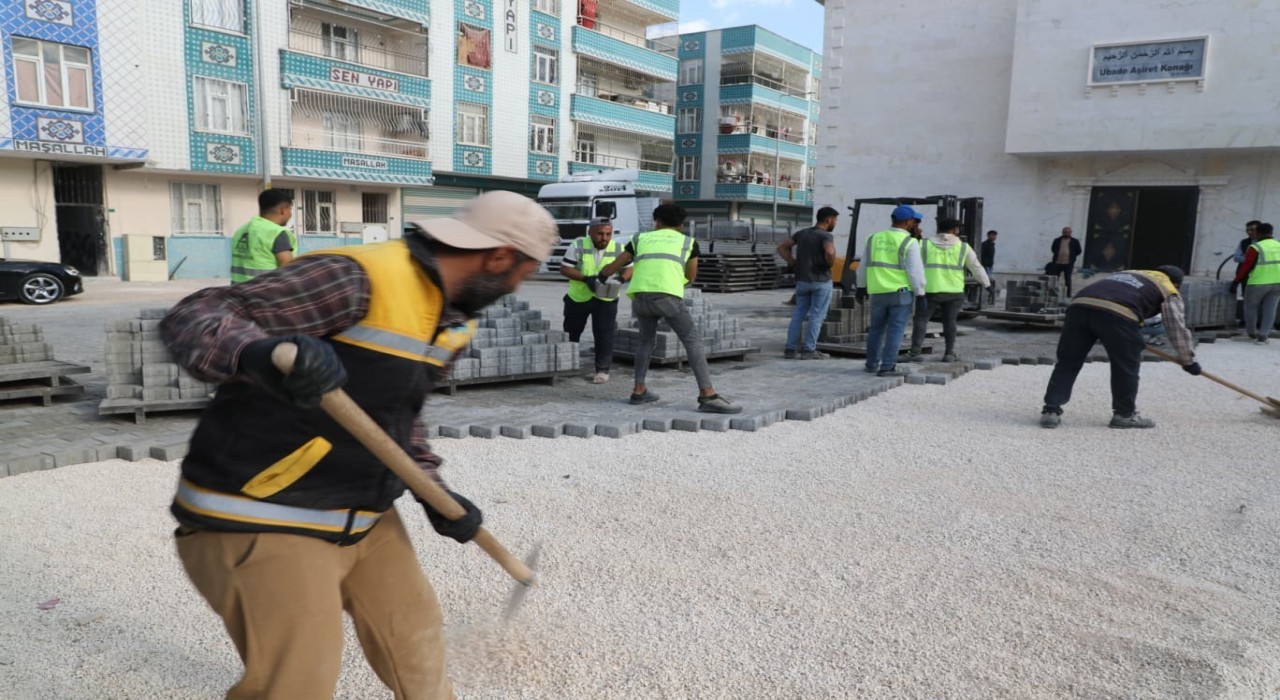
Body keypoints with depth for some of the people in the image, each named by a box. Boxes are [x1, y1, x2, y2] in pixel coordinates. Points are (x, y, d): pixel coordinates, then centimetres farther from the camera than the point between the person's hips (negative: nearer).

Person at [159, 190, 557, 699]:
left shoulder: (453, 317, 4)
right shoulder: (357, 280, -24)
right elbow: (192, 318, -25)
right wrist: (259, 355, -46)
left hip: (365, 517, 9)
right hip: (263, 520, -8)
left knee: (416, 642, 19)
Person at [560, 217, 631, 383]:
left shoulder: (618, 249, -7)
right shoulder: (578, 246, -13)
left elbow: (628, 269, 1)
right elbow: (564, 268, -13)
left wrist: (621, 278, -23)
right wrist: (585, 278, -28)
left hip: (606, 299, 0)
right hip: (578, 297, 0)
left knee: (604, 335, -7)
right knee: (571, 332, 15)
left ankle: (603, 369, 6)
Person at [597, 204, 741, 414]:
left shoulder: (641, 238, 26)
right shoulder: (688, 242, 22)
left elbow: (614, 266, 32)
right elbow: (691, 277, 30)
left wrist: (601, 276, 53)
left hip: (639, 295, 3)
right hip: (667, 295, -3)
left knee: (646, 339, 25)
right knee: (693, 341, 2)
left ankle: (639, 391, 25)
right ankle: (708, 396, -8)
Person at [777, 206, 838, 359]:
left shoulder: (802, 233, 9)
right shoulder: (826, 236, -11)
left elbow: (782, 248, 13)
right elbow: (830, 253, -31)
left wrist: (794, 264, 8)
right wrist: (830, 264, -10)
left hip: (802, 280, 6)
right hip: (821, 280, -6)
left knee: (798, 314, 12)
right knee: (816, 316, 1)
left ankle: (789, 348, 10)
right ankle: (809, 350, 1)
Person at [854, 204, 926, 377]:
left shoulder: (874, 238, 8)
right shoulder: (909, 242, -8)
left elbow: (863, 266, 13)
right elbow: (915, 271, -11)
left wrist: (862, 286, 23)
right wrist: (920, 293, -4)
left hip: (877, 292, 5)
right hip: (901, 292, -5)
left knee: (876, 328, 15)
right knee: (895, 330, -1)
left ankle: (872, 364, 21)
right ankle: (887, 367, -3)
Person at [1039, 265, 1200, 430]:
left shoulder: (1128, 273, 42)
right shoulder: (1169, 292, 26)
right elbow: (1177, 329, 23)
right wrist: (1188, 360, 35)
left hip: (1080, 304, 5)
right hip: (1117, 314, -5)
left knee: (1068, 363, 10)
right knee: (1126, 367, 14)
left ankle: (1051, 411, 5)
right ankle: (1125, 414, 23)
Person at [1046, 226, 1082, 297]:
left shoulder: (1075, 242, 5)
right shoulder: (1057, 240, 9)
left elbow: (1078, 251, 10)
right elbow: (1053, 249, 20)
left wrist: (1072, 257, 6)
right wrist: (1056, 255, 11)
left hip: (1068, 264, -2)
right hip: (1057, 263, 2)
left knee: (1067, 280, -2)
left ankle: (1068, 294, 3)